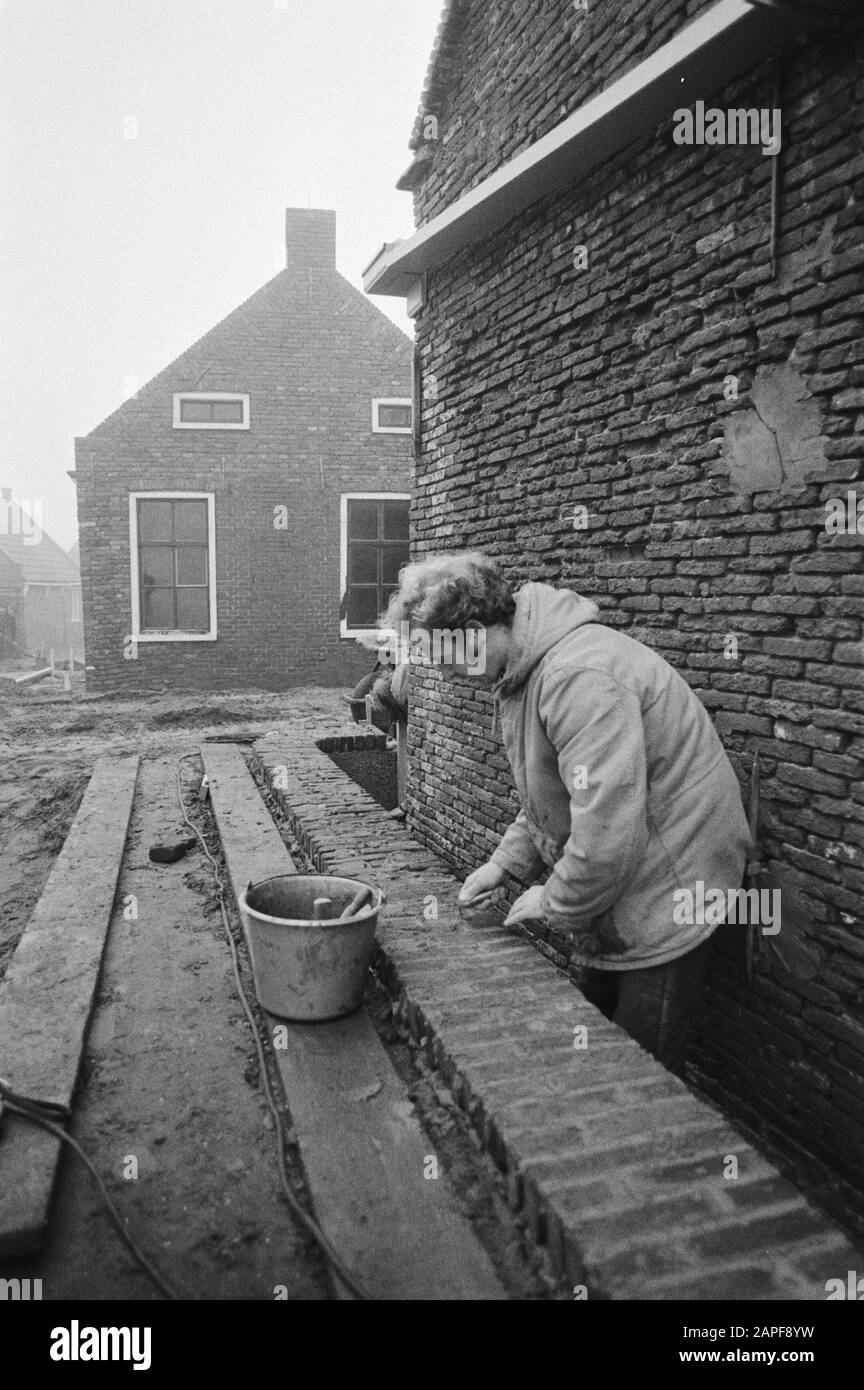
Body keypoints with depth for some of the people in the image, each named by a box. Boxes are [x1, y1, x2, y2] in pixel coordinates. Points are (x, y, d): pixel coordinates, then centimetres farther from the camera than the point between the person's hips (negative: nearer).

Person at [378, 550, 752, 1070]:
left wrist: (556, 904, -16)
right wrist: (507, 863, 7)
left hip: (666, 898, -10)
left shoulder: (578, 676, -30)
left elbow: (609, 828, -32)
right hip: (613, 889, 10)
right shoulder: (526, 671, 5)